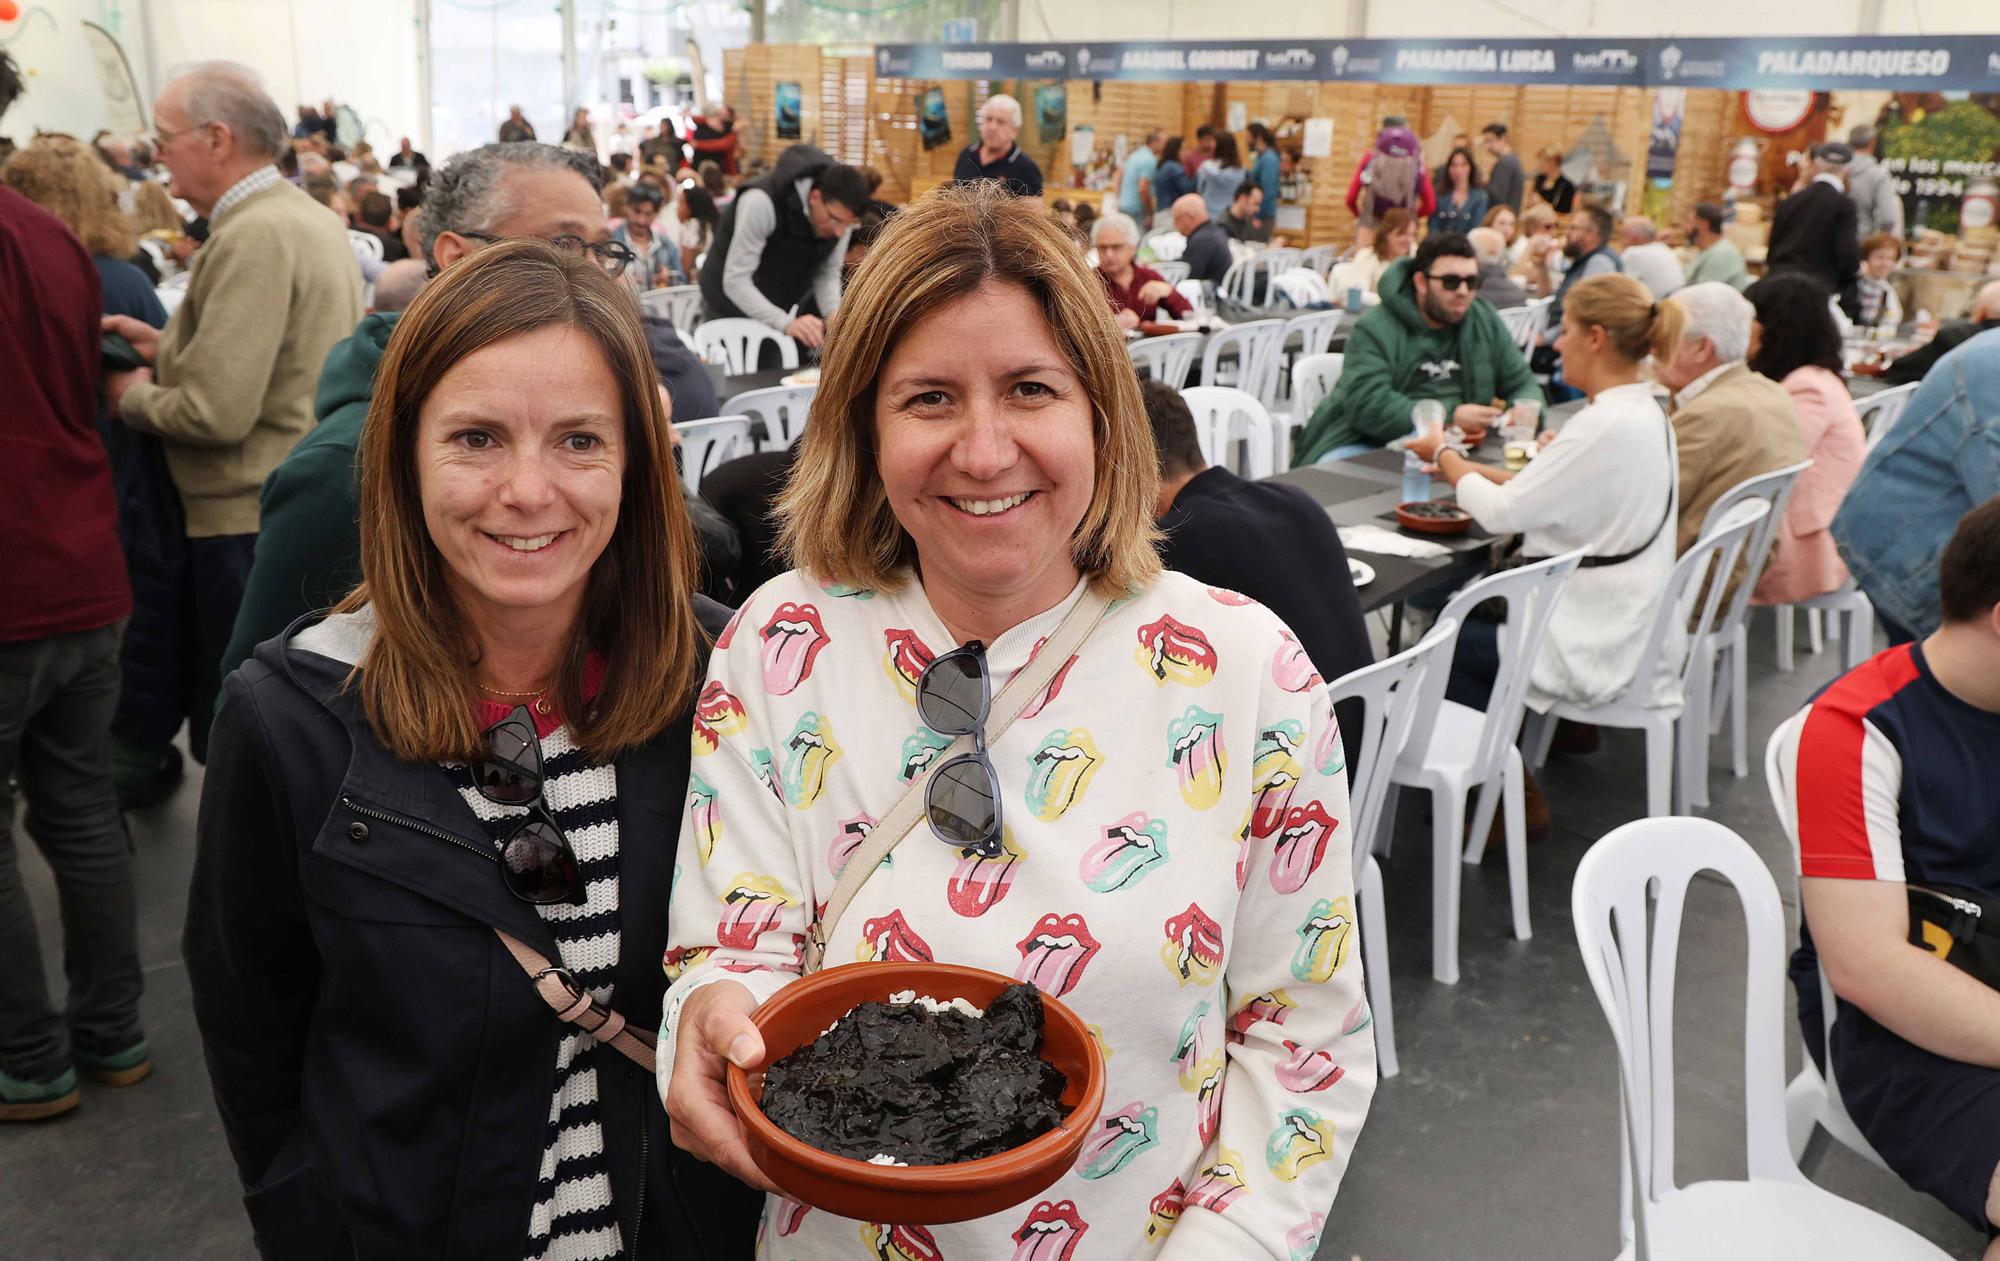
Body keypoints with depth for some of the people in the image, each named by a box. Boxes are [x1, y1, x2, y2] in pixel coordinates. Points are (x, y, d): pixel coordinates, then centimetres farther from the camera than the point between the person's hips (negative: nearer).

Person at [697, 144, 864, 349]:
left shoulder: (841, 212, -14)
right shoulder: (762, 202, -32)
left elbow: (827, 274, -4)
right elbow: (735, 281, -33)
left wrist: (834, 315, -27)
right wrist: (786, 323, -46)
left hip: (787, 313, 5)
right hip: (734, 308, -5)